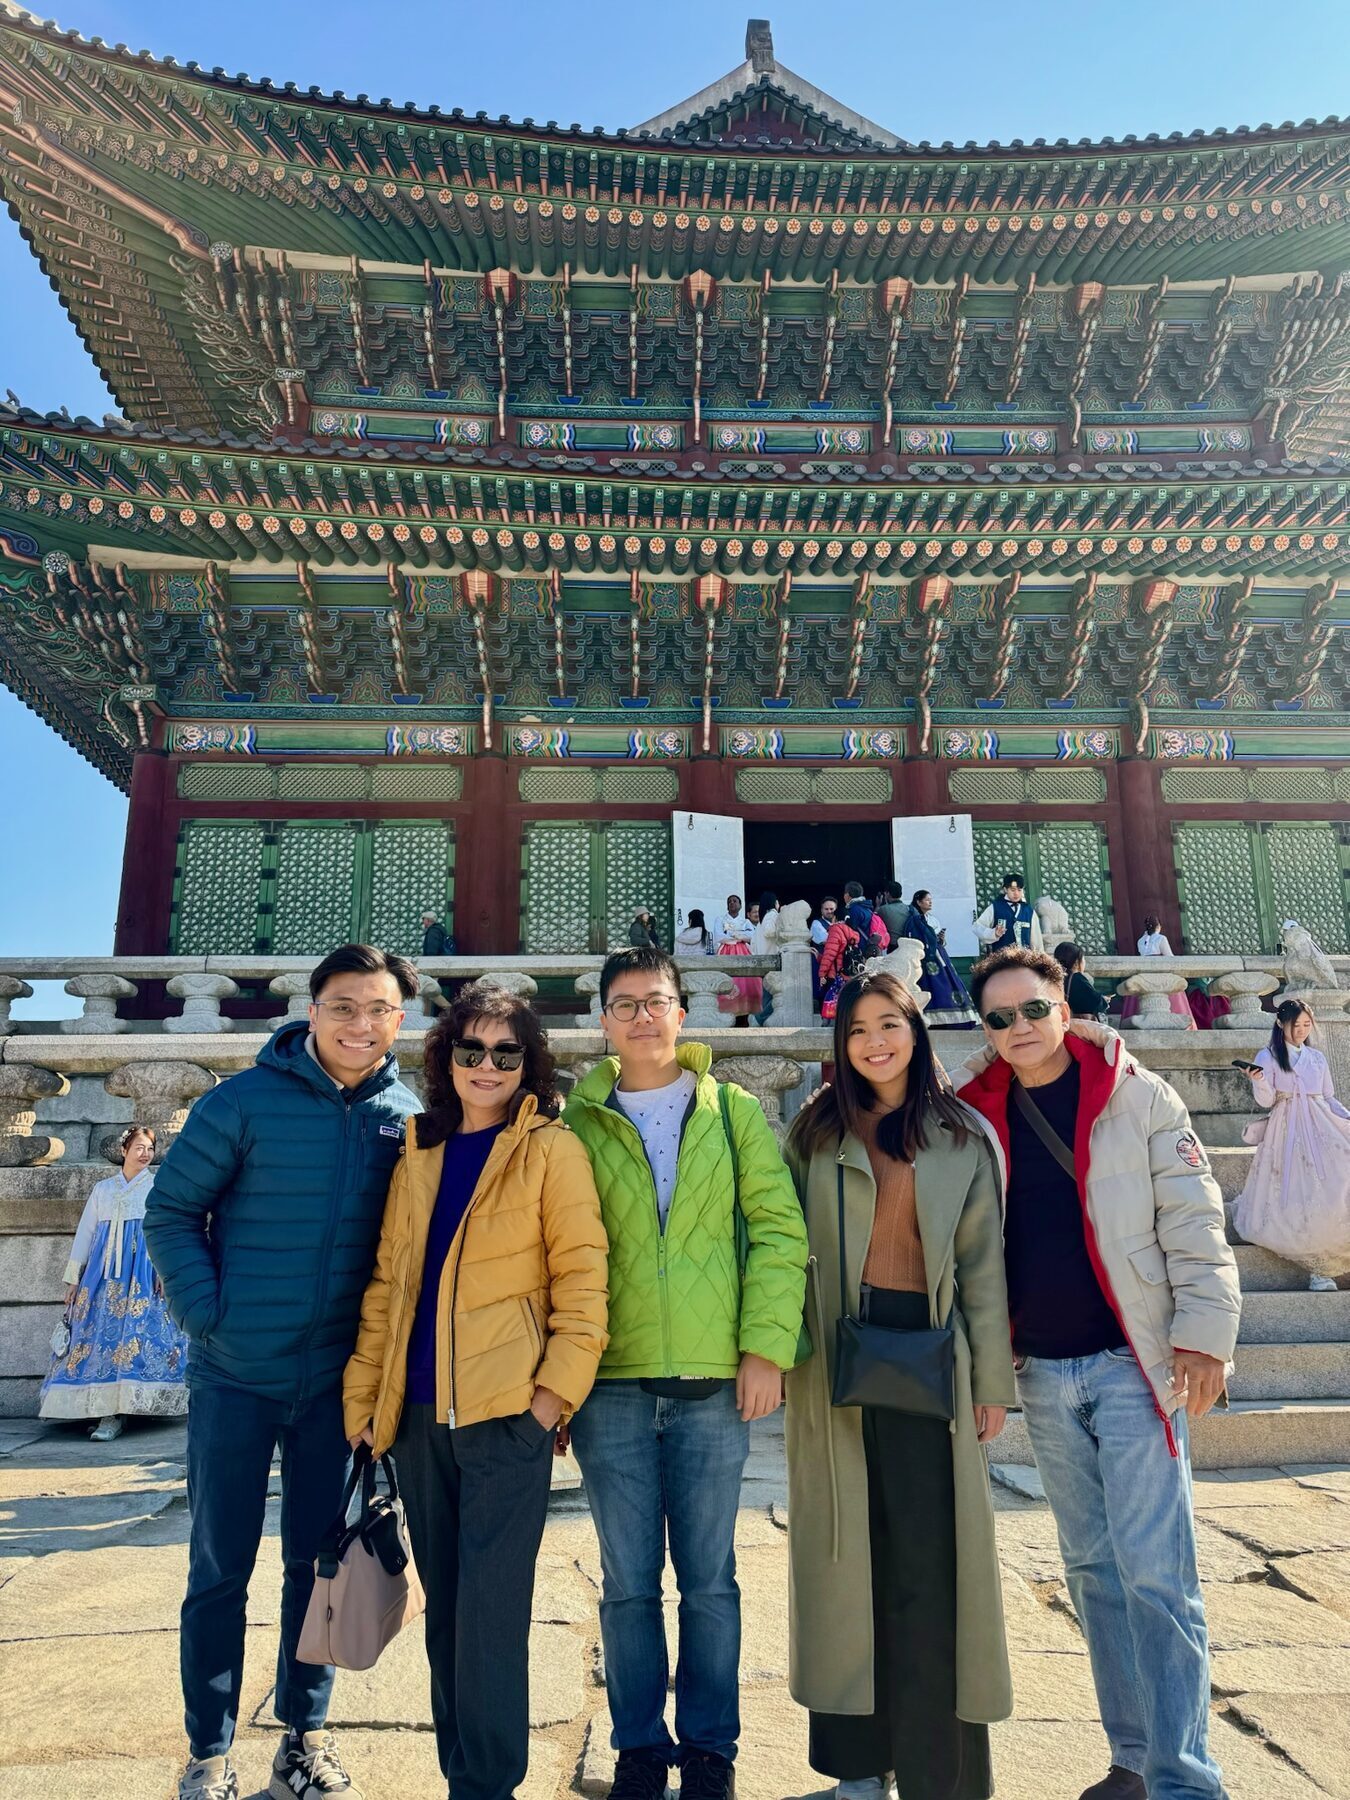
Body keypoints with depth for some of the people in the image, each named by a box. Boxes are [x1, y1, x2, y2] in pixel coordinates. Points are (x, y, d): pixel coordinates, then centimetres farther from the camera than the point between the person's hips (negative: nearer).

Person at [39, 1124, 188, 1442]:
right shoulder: (102, 1188, 16)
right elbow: (85, 1232, 16)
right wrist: (73, 1278, 12)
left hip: (143, 1270, -3)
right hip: (104, 1270, 3)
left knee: (132, 1330, -11)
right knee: (99, 1330, -3)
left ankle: (113, 1414, -12)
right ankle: (101, 1408, 3)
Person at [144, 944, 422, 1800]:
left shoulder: (408, 1117, -3)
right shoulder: (245, 1102, -12)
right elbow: (171, 1209, -5)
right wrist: (205, 1309, -12)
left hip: (337, 1377, 3)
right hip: (235, 1374, -2)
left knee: (318, 1561, 15)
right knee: (220, 1569, 10)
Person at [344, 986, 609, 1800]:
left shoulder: (551, 1150, -4)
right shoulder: (418, 1156, 11)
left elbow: (581, 1278, -6)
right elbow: (387, 1284, 13)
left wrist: (557, 1389, -12)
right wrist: (364, 1398, 9)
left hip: (507, 1411, -5)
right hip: (421, 1413, 5)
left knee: (489, 1608, -4)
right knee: (444, 1604, 15)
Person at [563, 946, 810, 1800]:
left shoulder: (733, 1111, 4)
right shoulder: (575, 1120, 4)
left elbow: (779, 1230, 0)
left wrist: (767, 1347, -7)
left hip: (714, 1379, 0)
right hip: (611, 1380, 0)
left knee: (710, 1578, 11)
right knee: (629, 1581, 11)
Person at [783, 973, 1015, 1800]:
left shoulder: (965, 1136, 4)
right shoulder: (816, 1134, 5)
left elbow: (984, 1265, 4)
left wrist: (992, 1380, 2)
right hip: (838, 1357, 1)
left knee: (933, 1557, 2)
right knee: (849, 1554, 8)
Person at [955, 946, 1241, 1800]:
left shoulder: (1138, 1096, -5)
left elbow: (1193, 1223, -7)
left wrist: (1204, 1333, -13)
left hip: (1134, 1362, -4)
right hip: (1043, 1374, 4)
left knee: (1153, 1570, -6)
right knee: (1093, 1569, 13)